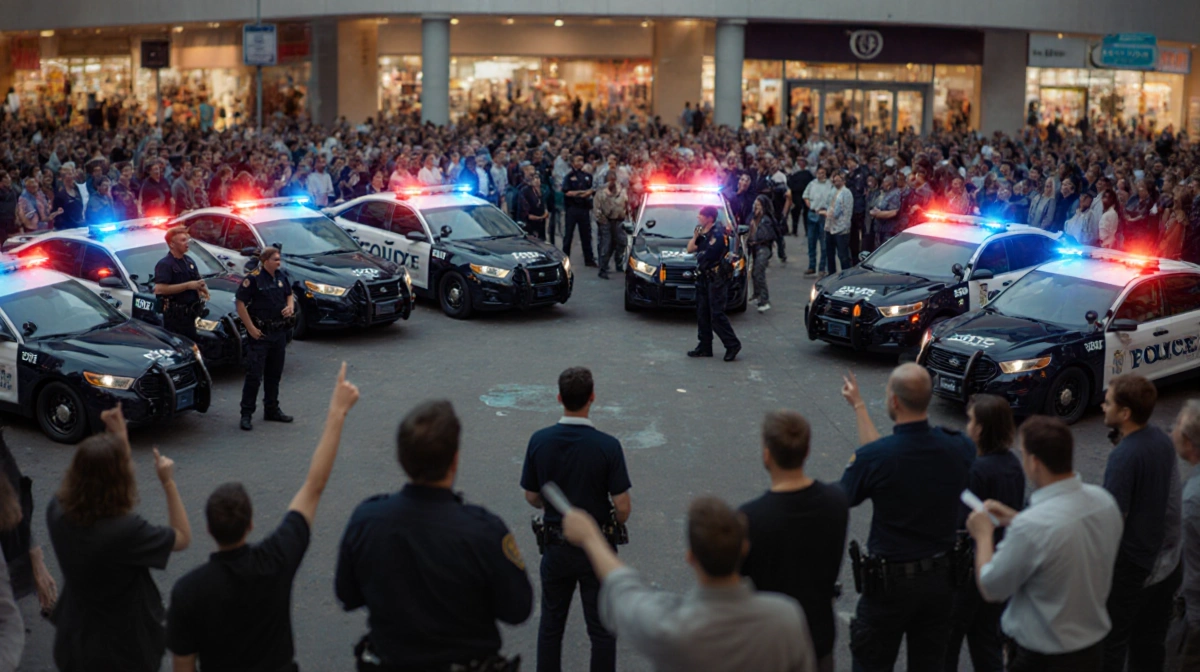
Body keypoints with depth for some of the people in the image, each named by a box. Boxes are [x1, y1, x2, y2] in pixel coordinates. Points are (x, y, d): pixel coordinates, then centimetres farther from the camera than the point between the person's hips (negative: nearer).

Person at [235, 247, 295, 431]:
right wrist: (251, 328, -17)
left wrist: (290, 306, 0)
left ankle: (272, 409, 27)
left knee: (274, 374, 16)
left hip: (279, 332, 7)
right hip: (260, 333, -7)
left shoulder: (281, 276, 8)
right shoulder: (253, 278, -13)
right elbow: (240, 304, -14)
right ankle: (246, 414, 0)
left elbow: (289, 295, 23)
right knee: (254, 374, -6)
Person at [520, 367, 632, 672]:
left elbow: (532, 498, 0)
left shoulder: (539, 441, -10)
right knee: (602, 629, 10)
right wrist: (615, 521, 7)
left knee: (551, 623, 18)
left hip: (555, 546, 3)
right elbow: (623, 506, -16)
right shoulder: (608, 446, -19)